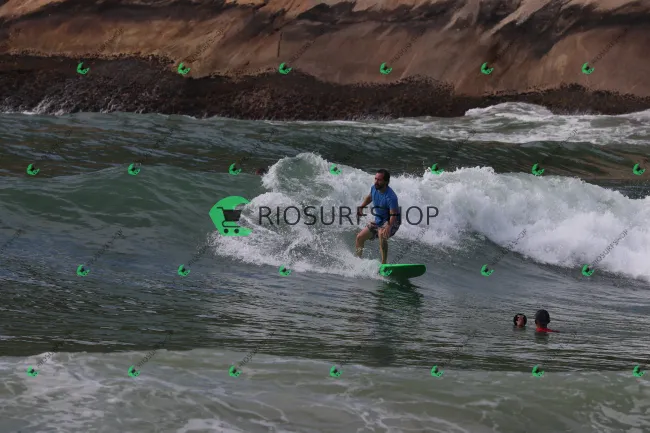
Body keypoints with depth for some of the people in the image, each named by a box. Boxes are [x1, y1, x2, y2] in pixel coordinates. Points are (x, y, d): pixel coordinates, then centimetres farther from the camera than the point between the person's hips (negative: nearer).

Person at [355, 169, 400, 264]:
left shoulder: (391, 197, -30)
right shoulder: (374, 188, -7)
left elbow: (393, 215, -35)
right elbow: (369, 197, 18)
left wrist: (388, 227, -51)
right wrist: (361, 207, 7)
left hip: (391, 222, -8)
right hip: (378, 220, 8)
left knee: (382, 235, -39)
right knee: (360, 238, 10)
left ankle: (384, 264, -39)